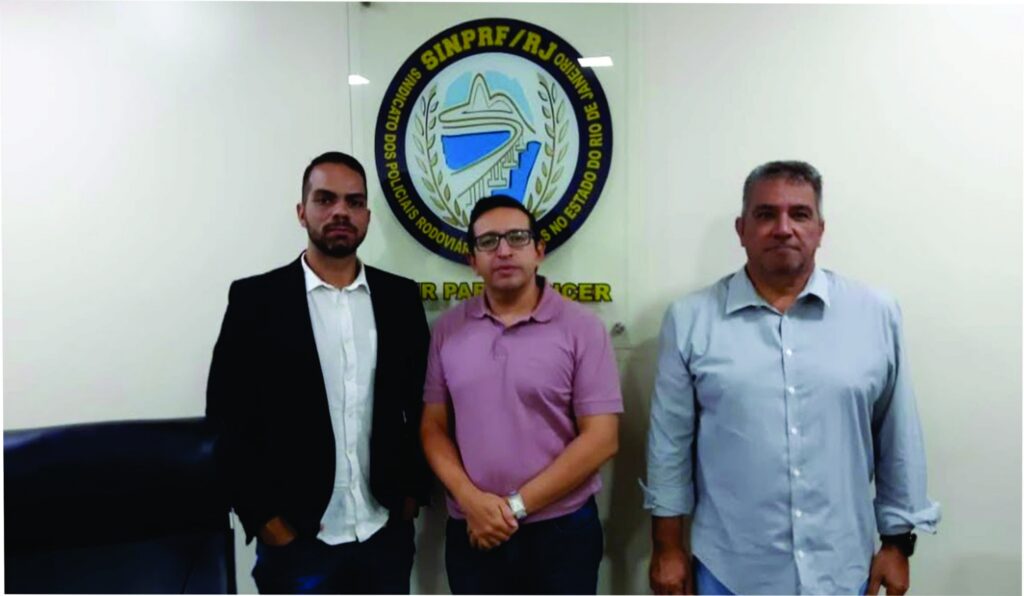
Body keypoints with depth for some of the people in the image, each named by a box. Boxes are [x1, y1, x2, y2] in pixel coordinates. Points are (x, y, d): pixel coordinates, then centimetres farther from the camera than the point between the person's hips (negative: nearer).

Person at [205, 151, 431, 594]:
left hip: (387, 533, 3)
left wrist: (412, 493, 2)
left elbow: (421, 405, 6)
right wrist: (268, 522, -9)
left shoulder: (400, 297, 2)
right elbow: (228, 421, -7)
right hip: (297, 540, -2)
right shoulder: (255, 299, -6)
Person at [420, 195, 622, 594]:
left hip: (562, 531, -2)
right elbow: (433, 428, 4)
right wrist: (471, 500, -11)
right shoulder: (448, 329, 1)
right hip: (471, 533, 3)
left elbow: (601, 439, -11)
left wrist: (515, 505, -13)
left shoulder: (582, 328, -8)